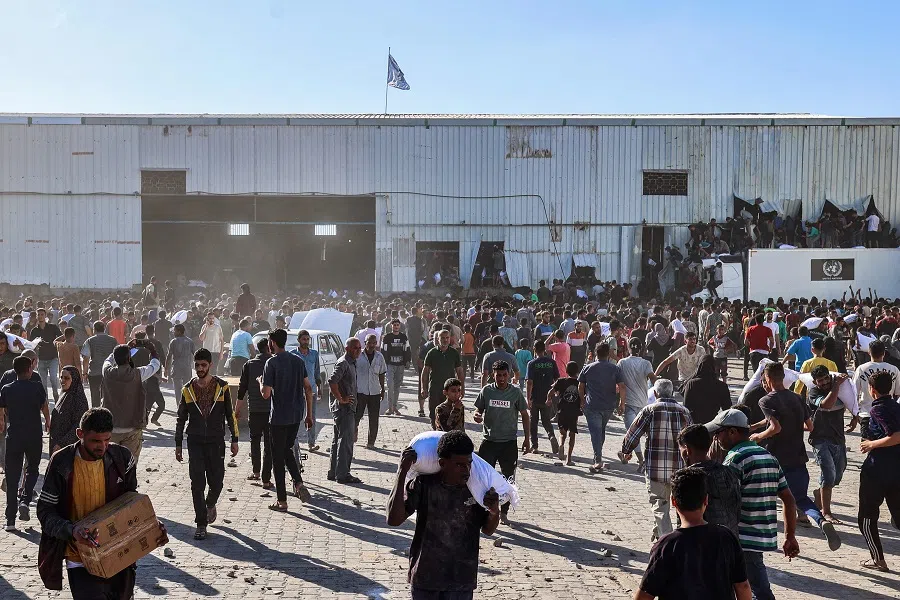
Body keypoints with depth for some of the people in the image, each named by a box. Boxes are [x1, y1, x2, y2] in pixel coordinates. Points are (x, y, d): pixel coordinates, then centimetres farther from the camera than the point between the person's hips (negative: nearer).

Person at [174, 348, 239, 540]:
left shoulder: (221, 387, 0)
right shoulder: (188, 389, 3)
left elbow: (230, 415, 5)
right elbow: (181, 418, 11)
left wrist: (234, 440, 3)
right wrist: (178, 444, 10)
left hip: (216, 441, -1)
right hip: (195, 442, 1)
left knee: (216, 482, 3)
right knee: (197, 484, -3)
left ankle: (210, 504, 36)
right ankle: (201, 524, 5)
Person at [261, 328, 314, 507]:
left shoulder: (272, 362, -13)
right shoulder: (299, 361, 6)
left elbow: (266, 394, -16)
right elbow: (308, 389, 6)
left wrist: (261, 384, 6)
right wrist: (309, 415, 13)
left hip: (279, 417, -6)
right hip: (297, 415, 6)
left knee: (278, 457, 4)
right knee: (288, 450, 23)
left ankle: (282, 501, 8)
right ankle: (299, 484, 2)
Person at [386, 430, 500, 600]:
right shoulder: (423, 484, -15)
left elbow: (487, 530, 3)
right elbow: (394, 519, -23)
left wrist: (494, 512, -21)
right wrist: (402, 473, -27)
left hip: (461, 580, 1)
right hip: (425, 575, -1)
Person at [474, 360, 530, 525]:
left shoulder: (515, 392, -3)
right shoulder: (486, 391, -1)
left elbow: (524, 415, 5)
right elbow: (478, 409, 9)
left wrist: (527, 439, 1)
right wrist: (477, 416, -16)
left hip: (509, 443, 0)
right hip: (489, 441, 0)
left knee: (508, 479, 6)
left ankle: (504, 513, 19)